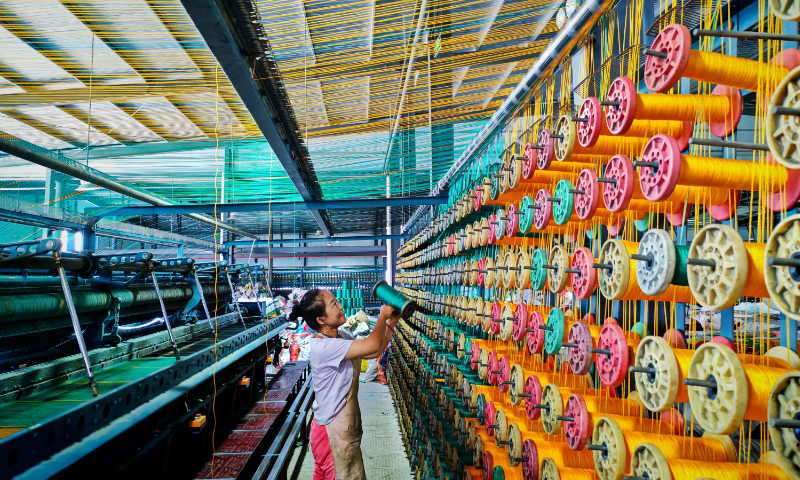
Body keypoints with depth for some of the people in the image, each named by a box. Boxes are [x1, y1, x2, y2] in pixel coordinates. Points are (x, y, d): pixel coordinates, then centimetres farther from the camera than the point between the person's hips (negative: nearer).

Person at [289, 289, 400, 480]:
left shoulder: (341, 338, 3)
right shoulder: (322, 347, -27)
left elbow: (375, 353, 11)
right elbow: (372, 345, -32)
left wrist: (390, 324, 2)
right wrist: (383, 316, -15)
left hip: (345, 427, 9)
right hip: (333, 433, -9)